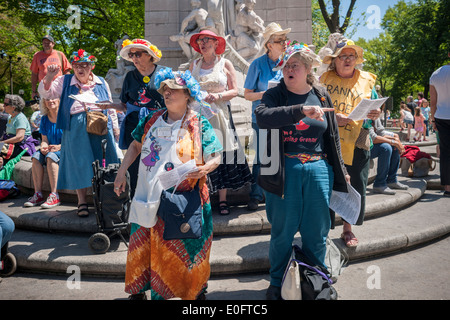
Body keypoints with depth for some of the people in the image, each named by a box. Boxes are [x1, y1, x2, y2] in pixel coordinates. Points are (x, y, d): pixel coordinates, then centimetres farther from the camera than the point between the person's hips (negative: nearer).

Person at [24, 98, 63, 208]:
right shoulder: (44, 119, 10)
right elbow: (45, 140, 10)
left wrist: (59, 147, -24)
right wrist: (43, 147, -13)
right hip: (50, 149, 6)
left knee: (50, 156, -33)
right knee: (36, 157, -21)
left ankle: (54, 196, -34)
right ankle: (38, 194, -20)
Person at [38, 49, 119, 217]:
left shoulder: (101, 83, 15)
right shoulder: (65, 81, 13)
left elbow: (110, 106, 18)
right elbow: (45, 93, 5)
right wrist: (49, 77, -12)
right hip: (76, 128, -1)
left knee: (102, 163, 1)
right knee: (79, 164, 0)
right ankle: (82, 201, 9)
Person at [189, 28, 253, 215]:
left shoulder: (225, 64, 7)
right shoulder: (194, 65, 14)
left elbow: (234, 91, 2)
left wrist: (218, 96, -14)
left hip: (219, 115, -2)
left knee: (222, 154, -4)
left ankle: (222, 200, 5)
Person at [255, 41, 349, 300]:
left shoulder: (322, 96, 9)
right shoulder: (274, 95, 2)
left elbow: (333, 136, 14)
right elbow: (262, 116, -22)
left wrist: (340, 171, 13)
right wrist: (302, 110, -30)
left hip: (318, 171, 2)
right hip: (284, 172, -2)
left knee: (316, 233, 11)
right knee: (282, 232, 8)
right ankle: (278, 283, 29)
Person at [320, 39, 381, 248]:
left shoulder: (367, 80, 12)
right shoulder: (324, 79, 5)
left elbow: (375, 106, 16)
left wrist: (376, 114, -8)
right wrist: (332, 117, -16)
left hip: (357, 143, 2)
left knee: (356, 186, 5)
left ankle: (348, 229, 23)